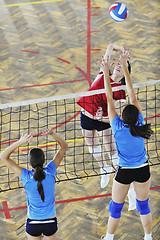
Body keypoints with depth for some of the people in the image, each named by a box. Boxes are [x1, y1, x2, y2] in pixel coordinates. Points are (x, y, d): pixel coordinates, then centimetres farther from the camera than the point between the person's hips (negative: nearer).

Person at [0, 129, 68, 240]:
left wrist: (20, 142, -30)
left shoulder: (26, 177, -22)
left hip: (33, 223, -1)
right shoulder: (50, 172, -19)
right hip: (51, 222, 1)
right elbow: (64, 146, -9)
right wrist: (52, 133, -25)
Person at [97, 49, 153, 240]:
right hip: (143, 171, 2)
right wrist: (124, 66, -11)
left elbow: (109, 100, -18)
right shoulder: (140, 123, -16)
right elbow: (132, 95, -14)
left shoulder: (118, 127, -22)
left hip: (124, 172, -2)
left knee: (116, 207, 15)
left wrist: (106, 72, -14)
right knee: (143, 205, 19)